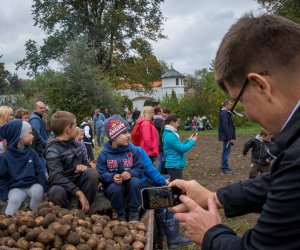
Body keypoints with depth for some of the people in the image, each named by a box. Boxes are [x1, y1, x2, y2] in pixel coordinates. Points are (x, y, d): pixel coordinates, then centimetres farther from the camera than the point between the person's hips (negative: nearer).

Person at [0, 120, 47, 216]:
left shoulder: (32, 153, 3)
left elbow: (39, 172, 5)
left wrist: (44, 188, -4)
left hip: (33, 184, 3)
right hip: (16, 187, -3)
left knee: (38, 190, -28)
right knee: (14, 200, -31)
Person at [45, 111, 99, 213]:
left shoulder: (76, 144, 6)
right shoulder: (53, 150, -16)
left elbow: (85, 162, 17)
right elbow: (56, 177, -29)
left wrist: (84, 167, -11)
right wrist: (79, 193, -37)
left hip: (79, 180, 6)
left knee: (92, 172, -26)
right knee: (56, 193, -40)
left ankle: (84, 210, -12)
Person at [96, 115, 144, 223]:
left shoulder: (133, 151, -2)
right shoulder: (104, 154, -7)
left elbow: (140, 168, -4)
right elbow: (101, 173, -8)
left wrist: (130, 173, -25)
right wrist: (112, 177, -28)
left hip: (129, 182, 2)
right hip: (112, 184, -1)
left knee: (134, 182, -32)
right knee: (116, 189, -35)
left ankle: (134, 213, -12)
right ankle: (120, 214, -5)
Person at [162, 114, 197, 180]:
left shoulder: (169, 134, 12)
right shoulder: (170, 135, -19)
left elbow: (179, 146, 20)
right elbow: (182, 149, -18)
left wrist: (189, 140, 14)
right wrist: (192, 141, -5)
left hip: (174, 165, 10)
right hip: (175, 165, -10)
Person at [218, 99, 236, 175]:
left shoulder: (227, 112, 15)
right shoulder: (224, 113, -17)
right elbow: (225, 127, -22)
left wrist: (232, 137, 16)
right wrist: (230, 138, -22)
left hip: (228, 136, 10)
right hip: (227, 137, -10)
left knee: (226, 151, 16)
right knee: (226, 152, -5)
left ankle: (225, 167, 25)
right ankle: (224, 169, 1)